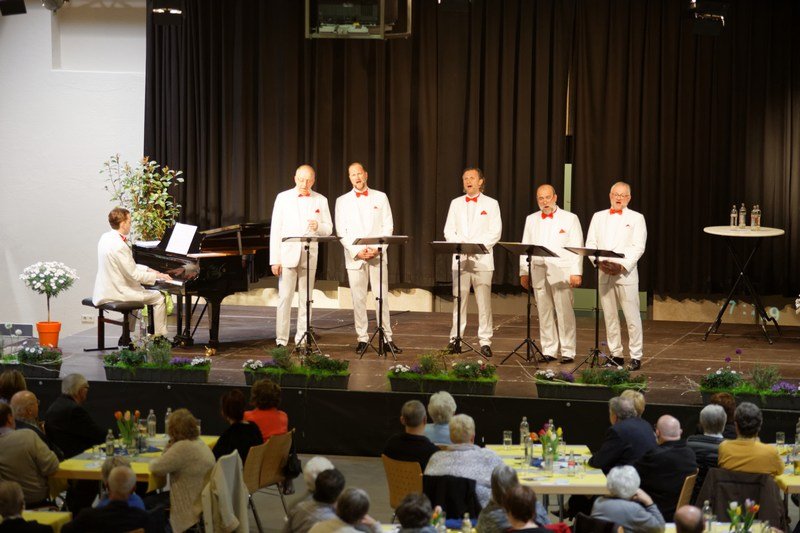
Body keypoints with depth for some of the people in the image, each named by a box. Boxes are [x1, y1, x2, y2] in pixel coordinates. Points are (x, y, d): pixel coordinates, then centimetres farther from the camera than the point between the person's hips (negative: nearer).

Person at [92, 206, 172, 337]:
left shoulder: (106, 238, 6)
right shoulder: (119, 246, -24)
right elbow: (134, 275, -21)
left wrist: (147, 269, 11)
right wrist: (157, 275, -9)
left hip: (104, 291, 10)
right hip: (116, 293, -10)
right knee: (159, 298, 0)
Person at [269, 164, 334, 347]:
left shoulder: (321, 200, 7)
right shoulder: (283, 198, 1)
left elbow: (329, 229, 8)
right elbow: (275, 230, -1)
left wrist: (318, 226, -17)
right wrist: (274, 259, -7)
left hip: (309, 256, 2)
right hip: (287, 255, -2)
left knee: (305, 299, 5)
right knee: (284, 298, -5)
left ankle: (302, 339, 10)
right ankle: (281, 340, -2)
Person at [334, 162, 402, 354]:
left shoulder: (380, 198, 10)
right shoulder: (342, 201, 9)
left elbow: (388, 226, 5)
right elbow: (341, 232, 3)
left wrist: (377, 248, -9)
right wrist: (356, 251, -9)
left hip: (378, 255, 0)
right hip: (354, 257, 0)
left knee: (382, 297, -4)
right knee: (358, 298, -1)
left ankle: (387, 338, -1)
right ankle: (362, 339, 4)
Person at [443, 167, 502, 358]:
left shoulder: (491, 204, 7)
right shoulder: (456, 203, 15)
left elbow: (495, 233, -1)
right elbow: (449, 231, 9)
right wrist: (461, 245, -10)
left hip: (482, 259, -2)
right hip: (460, 259, 2)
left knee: (484, 301, -5)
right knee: (459, 300, 1)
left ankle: (485, 341, -3)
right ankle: (455, 338, 5)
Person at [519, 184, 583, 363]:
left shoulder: (570, 219, 5)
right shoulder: (531, 220, 16)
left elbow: (577, 247, -1)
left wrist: (576, 272, -9)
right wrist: (524, 272, 7)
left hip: (561, 272, -4)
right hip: (538, 273, 4)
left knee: (564, 313, -5)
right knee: (544, 313, 4)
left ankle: (568, 352, -1)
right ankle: (549, 351, 10)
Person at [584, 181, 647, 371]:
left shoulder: (636, 218, 6)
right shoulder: (598, 217, 15)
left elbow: (638, 247, -4)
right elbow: (590, 244, 8)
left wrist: (622, 266, -15)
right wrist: (599, 262, -9)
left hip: (626, 273, -4)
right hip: (604, 273, 4)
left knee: (632, 317, -6)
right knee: (609, 316, 6)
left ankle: (636, 356, -2)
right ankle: (616, 355, 14)